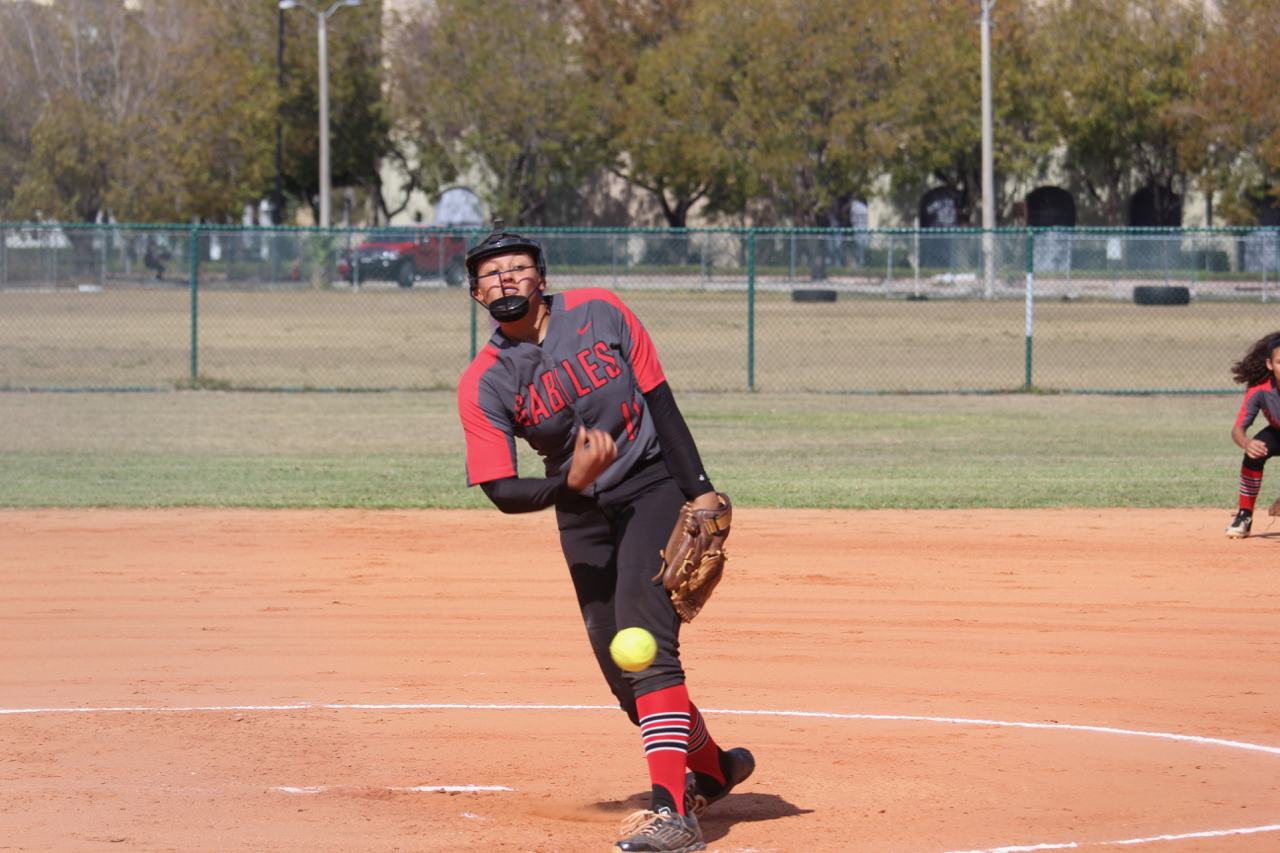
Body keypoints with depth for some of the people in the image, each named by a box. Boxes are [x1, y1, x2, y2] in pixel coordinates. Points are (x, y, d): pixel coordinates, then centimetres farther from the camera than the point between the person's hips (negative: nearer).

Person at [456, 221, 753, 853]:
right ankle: (713, 766, 34)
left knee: (644, 642, -22)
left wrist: (700, 490, -11)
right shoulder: (482, 386, -10)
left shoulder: (600, 314, -10)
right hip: (582, 515, 3)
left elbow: (660, 402, -4)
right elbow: (502, 492, -15)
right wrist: (572, 482, -33)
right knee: (621, 668, 6)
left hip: (653, 488, -3)